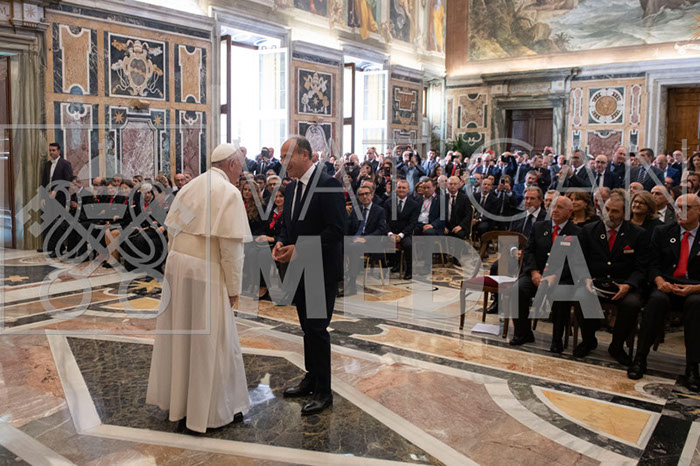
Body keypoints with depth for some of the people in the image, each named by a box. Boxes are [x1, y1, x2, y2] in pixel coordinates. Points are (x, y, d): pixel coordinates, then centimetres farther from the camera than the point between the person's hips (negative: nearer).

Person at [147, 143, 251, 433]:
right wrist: (233, 287, -8)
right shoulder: (228, 193, -11)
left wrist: (180, 258, 18)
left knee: (179, 334, 18)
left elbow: (172, 229, 13)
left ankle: (174, 397, 35)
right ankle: (213, 410, 16)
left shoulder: (191, 186, 11)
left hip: (176, 266, 8)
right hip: (205, 271, -7)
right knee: (210, 340, 4)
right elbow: (231, 245, -15)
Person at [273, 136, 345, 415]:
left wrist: (299, 248, -21)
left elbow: (337, 229, -21)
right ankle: (311, 379, 32)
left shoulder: (328, 185, -15)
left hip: (322, 271, -8)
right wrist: (281, 243, -2)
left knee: (317, 329, -4)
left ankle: (323, 392, 9)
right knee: (307, 327, 18)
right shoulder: (291, 188, 12)